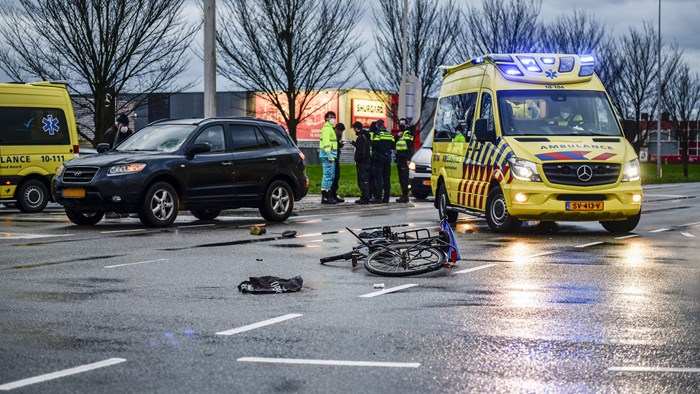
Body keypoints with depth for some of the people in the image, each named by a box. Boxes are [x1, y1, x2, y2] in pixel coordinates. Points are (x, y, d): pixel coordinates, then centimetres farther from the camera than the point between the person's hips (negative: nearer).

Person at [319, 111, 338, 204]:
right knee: (328, 175, -12)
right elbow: (326, 142, -19)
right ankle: (325, 197, -12)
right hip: (327, 154, -11)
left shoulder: (330, 128, 23)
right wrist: (329, 155, -25)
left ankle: (327, 196, 16)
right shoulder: (326, 128, -10)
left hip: (331, 155, 11)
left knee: (330, 175, 13)